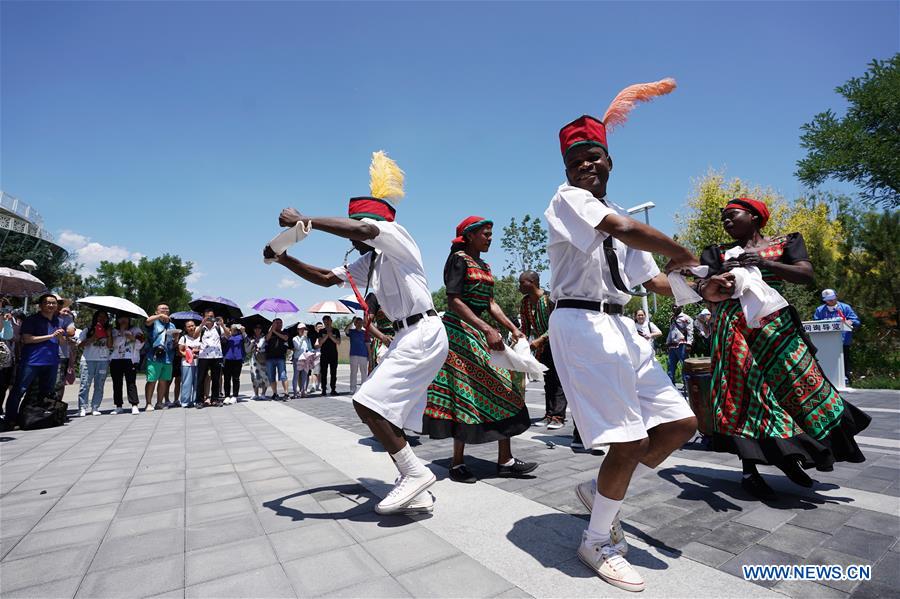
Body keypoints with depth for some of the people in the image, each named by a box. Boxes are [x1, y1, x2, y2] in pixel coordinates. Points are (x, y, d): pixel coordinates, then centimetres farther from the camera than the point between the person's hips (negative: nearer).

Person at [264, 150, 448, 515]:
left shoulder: (396, 236, -7)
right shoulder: (369, 262, 19)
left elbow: (361, 229, -28)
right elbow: (326, 278, 20)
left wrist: (303, 220, -20)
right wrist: (285, 259, 8)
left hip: (422, 333, -10)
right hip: (408, 337, 10)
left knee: (368, 403, -15)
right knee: (386, 414, 8)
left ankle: (414, 473, -3)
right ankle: (417, 495, 16)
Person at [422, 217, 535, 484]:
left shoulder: (485, 265, 18)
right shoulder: (459, 259, -8)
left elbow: (490, 303, 14)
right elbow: (454, 301, -18)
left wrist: (513, 328, 3)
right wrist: (487, 329, -26)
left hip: (479, 330, 9)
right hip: (459, 329, -9)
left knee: (501, 386, 3)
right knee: (465, 393, -5)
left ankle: (505, 460, 9)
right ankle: (457, 464, 8)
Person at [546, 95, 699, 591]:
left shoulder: (622, 220, 22)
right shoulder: (567, 198, -2)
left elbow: (656, 282, 18)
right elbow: (628, 230, -20)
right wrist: (682, 253, -3)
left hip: (620, 327, 9)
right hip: (581, 323, -9)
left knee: (680, 424, 9)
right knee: (632, 443, -9)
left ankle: (601, 491, 26)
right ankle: (597, 543, 17)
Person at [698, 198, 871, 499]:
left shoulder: (784, 243, 12)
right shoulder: (719, 252, 12)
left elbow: (806, 275, -3)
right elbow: (709, 293, 2)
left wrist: (764, 263, -16)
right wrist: (710, 284, -21)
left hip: (776, 326, 1)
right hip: (735, 330, 0)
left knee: (797, 386, -2)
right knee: (743, 393, -4)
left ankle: (788, 458, 19)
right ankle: (749, 470, 1)